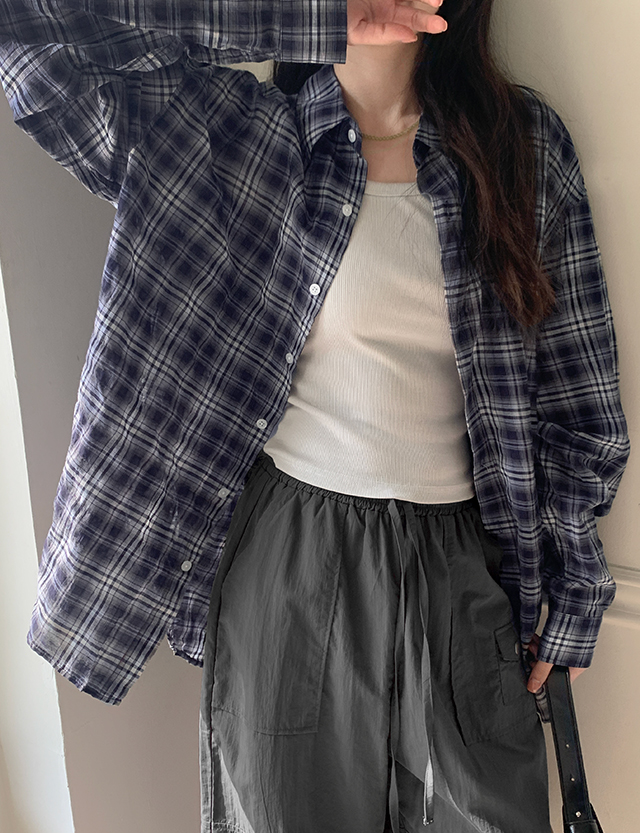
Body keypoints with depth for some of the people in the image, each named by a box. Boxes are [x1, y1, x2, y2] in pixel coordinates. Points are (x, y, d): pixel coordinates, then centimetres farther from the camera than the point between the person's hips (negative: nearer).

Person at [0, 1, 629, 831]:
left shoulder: (526, 142, 2)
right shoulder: (231, 134, -4)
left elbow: (575, 388, 4)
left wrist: (574, 594, 6)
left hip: (464, 562, 2)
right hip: (287, 557, -1)